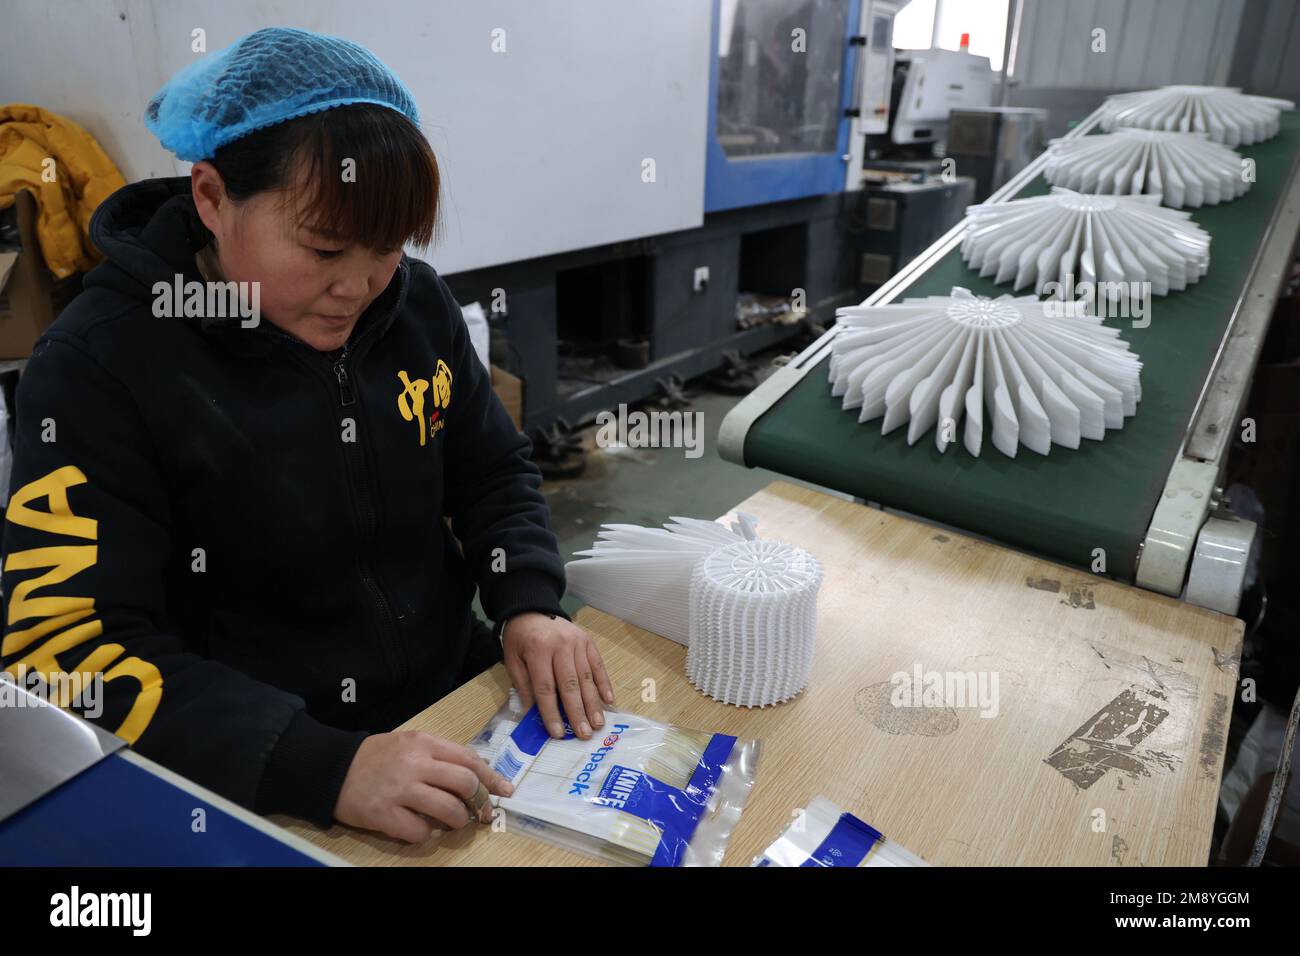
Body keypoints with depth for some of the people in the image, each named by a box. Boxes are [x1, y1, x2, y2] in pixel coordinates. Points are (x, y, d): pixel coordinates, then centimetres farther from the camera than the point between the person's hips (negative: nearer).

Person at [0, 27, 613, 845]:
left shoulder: (417, 303, -1)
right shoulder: (99, 367, -14)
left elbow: (495, 475, 9)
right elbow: (67, 652, -18)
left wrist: (529, 605, -10)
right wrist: (324, 767, -30)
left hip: (462, 700, 3)